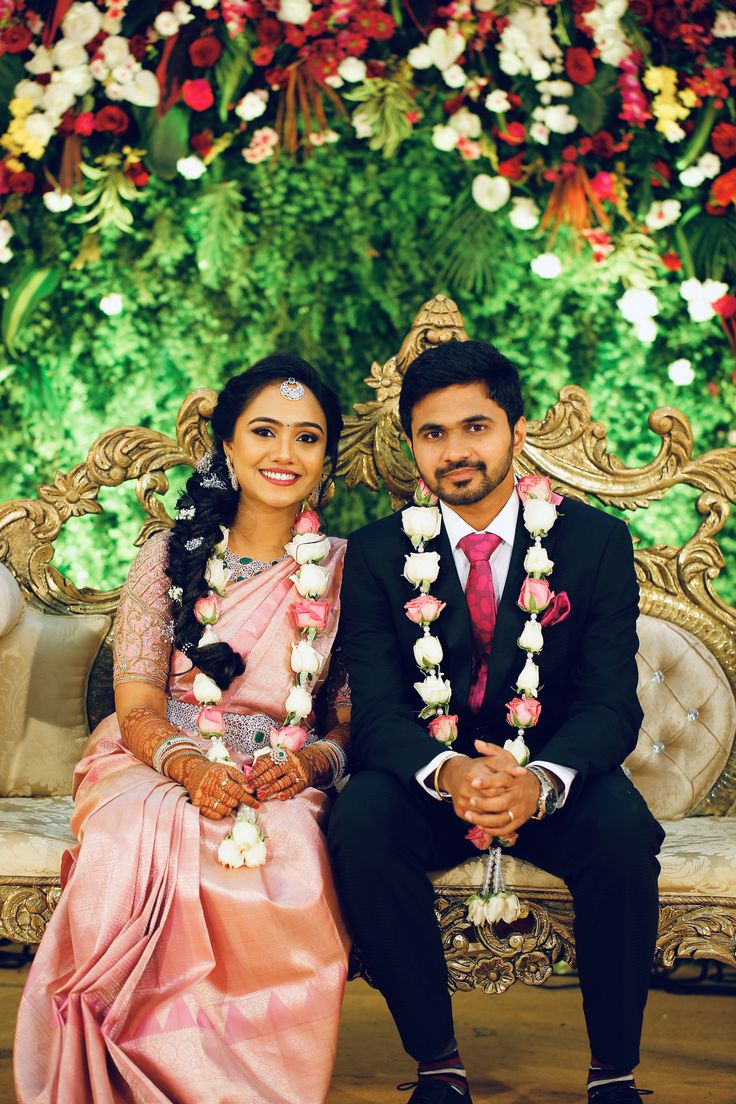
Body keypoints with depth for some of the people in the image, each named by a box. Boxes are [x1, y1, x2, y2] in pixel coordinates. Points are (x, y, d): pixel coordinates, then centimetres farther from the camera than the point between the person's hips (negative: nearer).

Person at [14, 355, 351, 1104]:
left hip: (282, 782, 1)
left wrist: (314, 762, -16)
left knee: (286, 866, -37)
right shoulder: (171, 557, 6)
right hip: (157, 765, 0)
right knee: (144, 845, -38)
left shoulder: (341, 570, 8)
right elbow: (137, 708, 1)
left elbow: (350, 719, 8)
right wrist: (189, 764, -21)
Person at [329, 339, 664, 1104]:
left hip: (551, 784, 0)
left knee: (624, 831, -32)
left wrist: (541, 780, -33)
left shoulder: (595, 541, -2)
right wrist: (448, 771, -33)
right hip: (425, 781, 1)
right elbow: (376, 710, -9)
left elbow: (610, 703, -10)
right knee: (359, 823, -31)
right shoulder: (378, 553, -1)